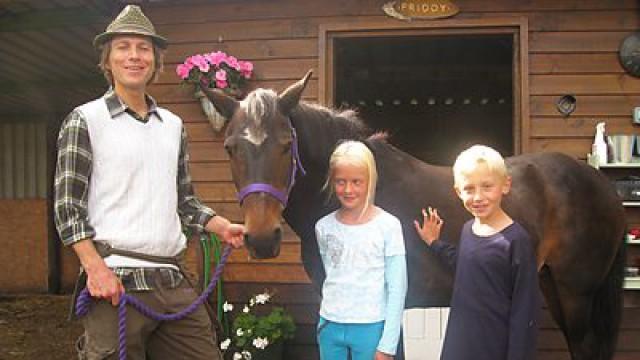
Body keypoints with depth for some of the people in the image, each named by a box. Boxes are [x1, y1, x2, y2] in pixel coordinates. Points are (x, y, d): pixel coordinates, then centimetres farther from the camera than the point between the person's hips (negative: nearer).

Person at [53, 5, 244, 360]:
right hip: (116, 282, -5)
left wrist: (222, 227, 4)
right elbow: (67, 207, -6)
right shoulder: (85, 120, -1)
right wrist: (95, 267, -16)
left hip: (174, 282, 5)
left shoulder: (173, 125, 14)